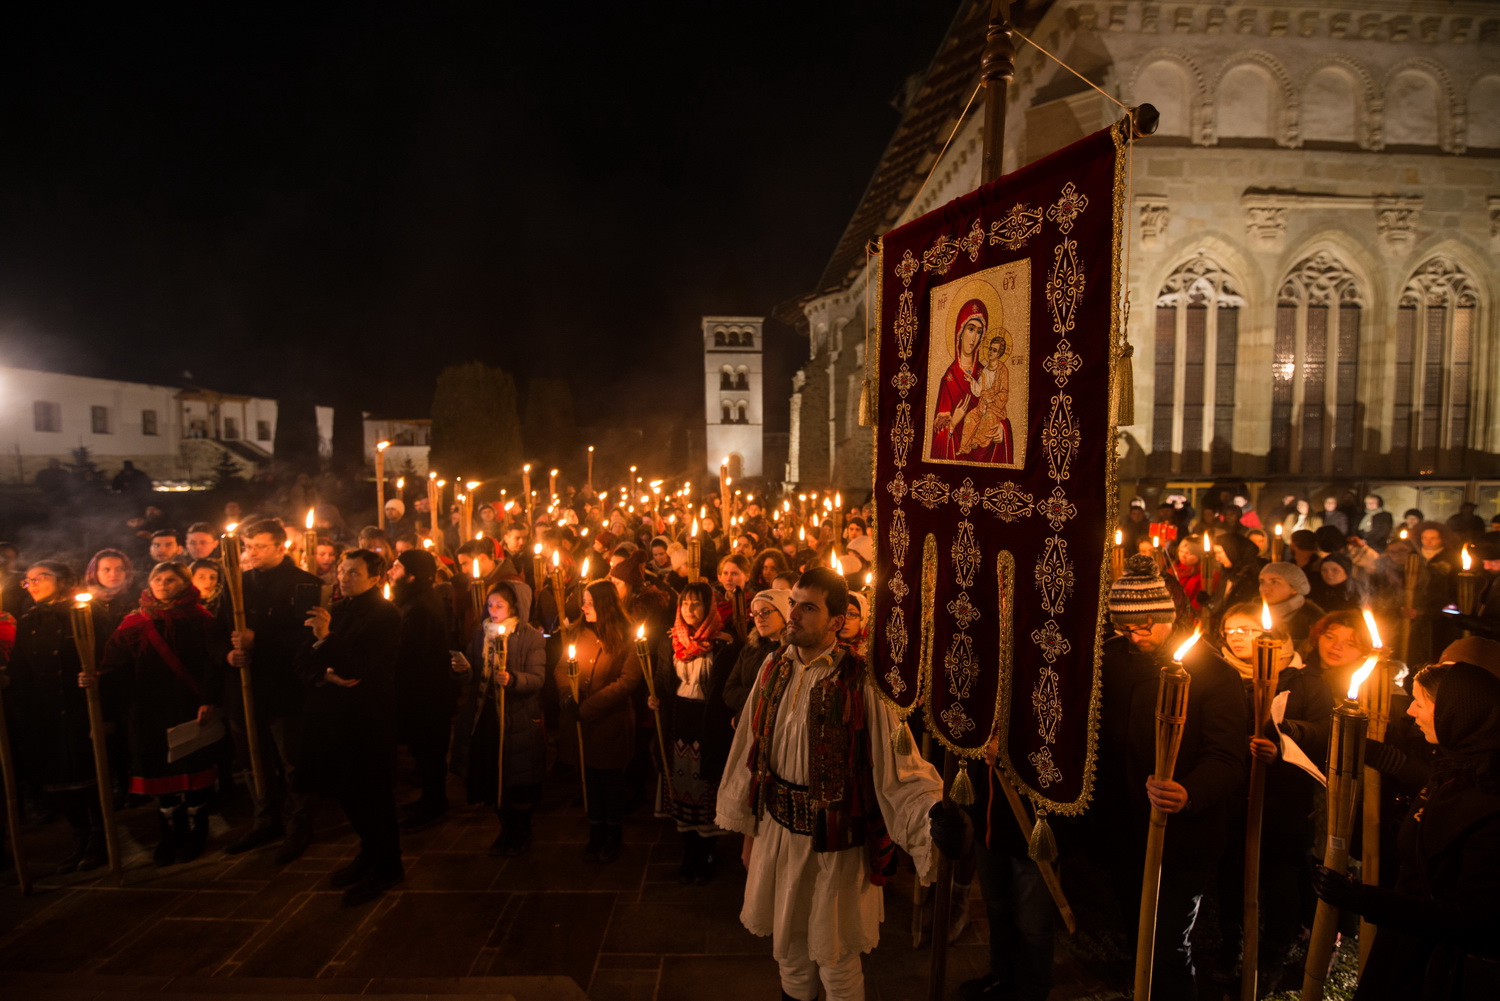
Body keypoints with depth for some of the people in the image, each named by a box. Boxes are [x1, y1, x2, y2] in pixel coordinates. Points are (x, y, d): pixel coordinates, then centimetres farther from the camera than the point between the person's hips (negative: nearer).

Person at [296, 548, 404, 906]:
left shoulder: (385, 615, -11)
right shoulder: (335, 611, 11)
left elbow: (362, 668, -19)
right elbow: (303, 661, 8)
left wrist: (326, 638, -24)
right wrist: (326, 675, -11)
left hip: (368, 719, -7)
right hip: (334, 716, 7)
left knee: (372, 795, 2)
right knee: (348, 793, 17)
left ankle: (385, 867, 19)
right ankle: (370, 854, 36)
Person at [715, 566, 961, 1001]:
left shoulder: (860, 683, -20)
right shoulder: (775, 670, -3)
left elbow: (898, 764, -22)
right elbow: (752, 753, 4)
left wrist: (931, 814, -41)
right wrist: (748, 827, 10)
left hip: (835, 843, -5)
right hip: (777, 833, 5)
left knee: (835, 961, 15)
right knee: (788, 949, 24)